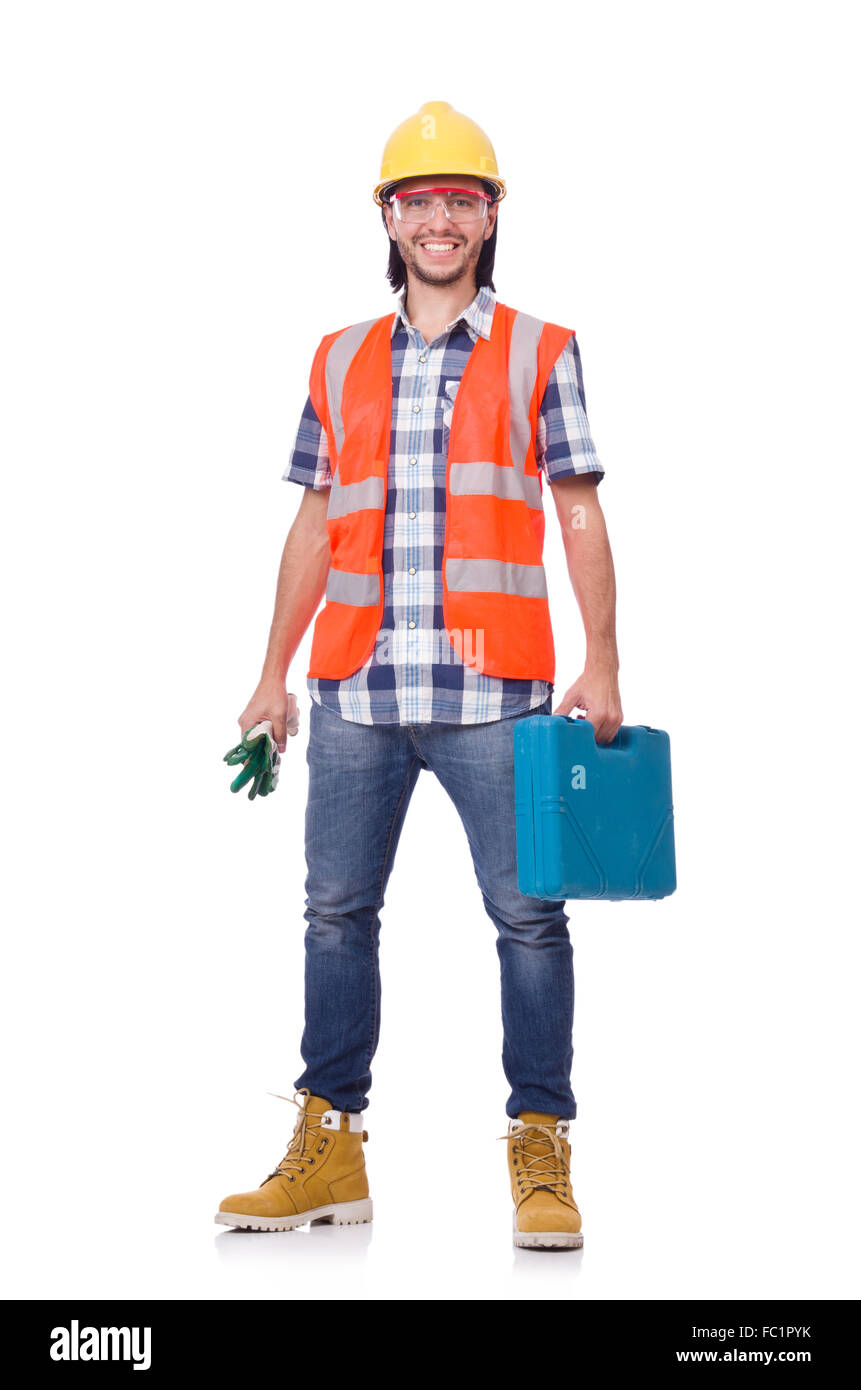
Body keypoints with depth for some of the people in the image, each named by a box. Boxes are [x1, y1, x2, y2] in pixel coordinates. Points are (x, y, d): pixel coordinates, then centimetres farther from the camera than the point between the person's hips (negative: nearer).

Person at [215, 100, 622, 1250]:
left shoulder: (542, 354, 8)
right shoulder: (340, 363, 16)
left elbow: (581, 516, 4)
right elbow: (314, 523, 17)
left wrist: (602, 666, -5)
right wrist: (274, 673, 13)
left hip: (491, 690, -3)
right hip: (356, 687, 3)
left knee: (527, 914, -2)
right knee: (336, 909, 6)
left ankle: (541, 1153, 8)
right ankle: (330, 1146, 15)